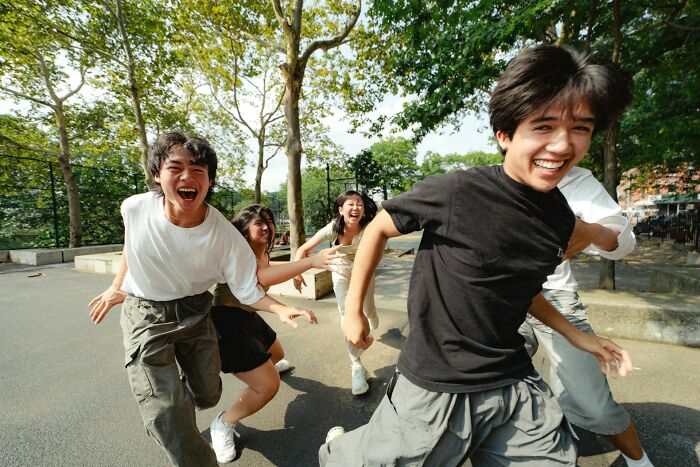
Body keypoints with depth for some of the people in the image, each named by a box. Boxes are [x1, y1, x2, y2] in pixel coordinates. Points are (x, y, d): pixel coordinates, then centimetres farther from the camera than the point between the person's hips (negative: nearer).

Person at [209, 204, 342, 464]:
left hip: (247, 317, 10)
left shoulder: (261, 254, 6)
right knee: (268, 385, -12)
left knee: (276, 354, 30)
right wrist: (311, 261, -52)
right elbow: (264, 277, -42)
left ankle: (261, 364, 66)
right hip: (226, 322, -10)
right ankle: (223, 425, 11)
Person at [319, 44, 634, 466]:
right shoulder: (455, 193, -22)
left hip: (517, 387, 6)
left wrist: (577, 336, 12)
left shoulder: (561, 219, -1)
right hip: (436, 387, -5)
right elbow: (378, 229, -8)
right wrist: (354, 311, -5)